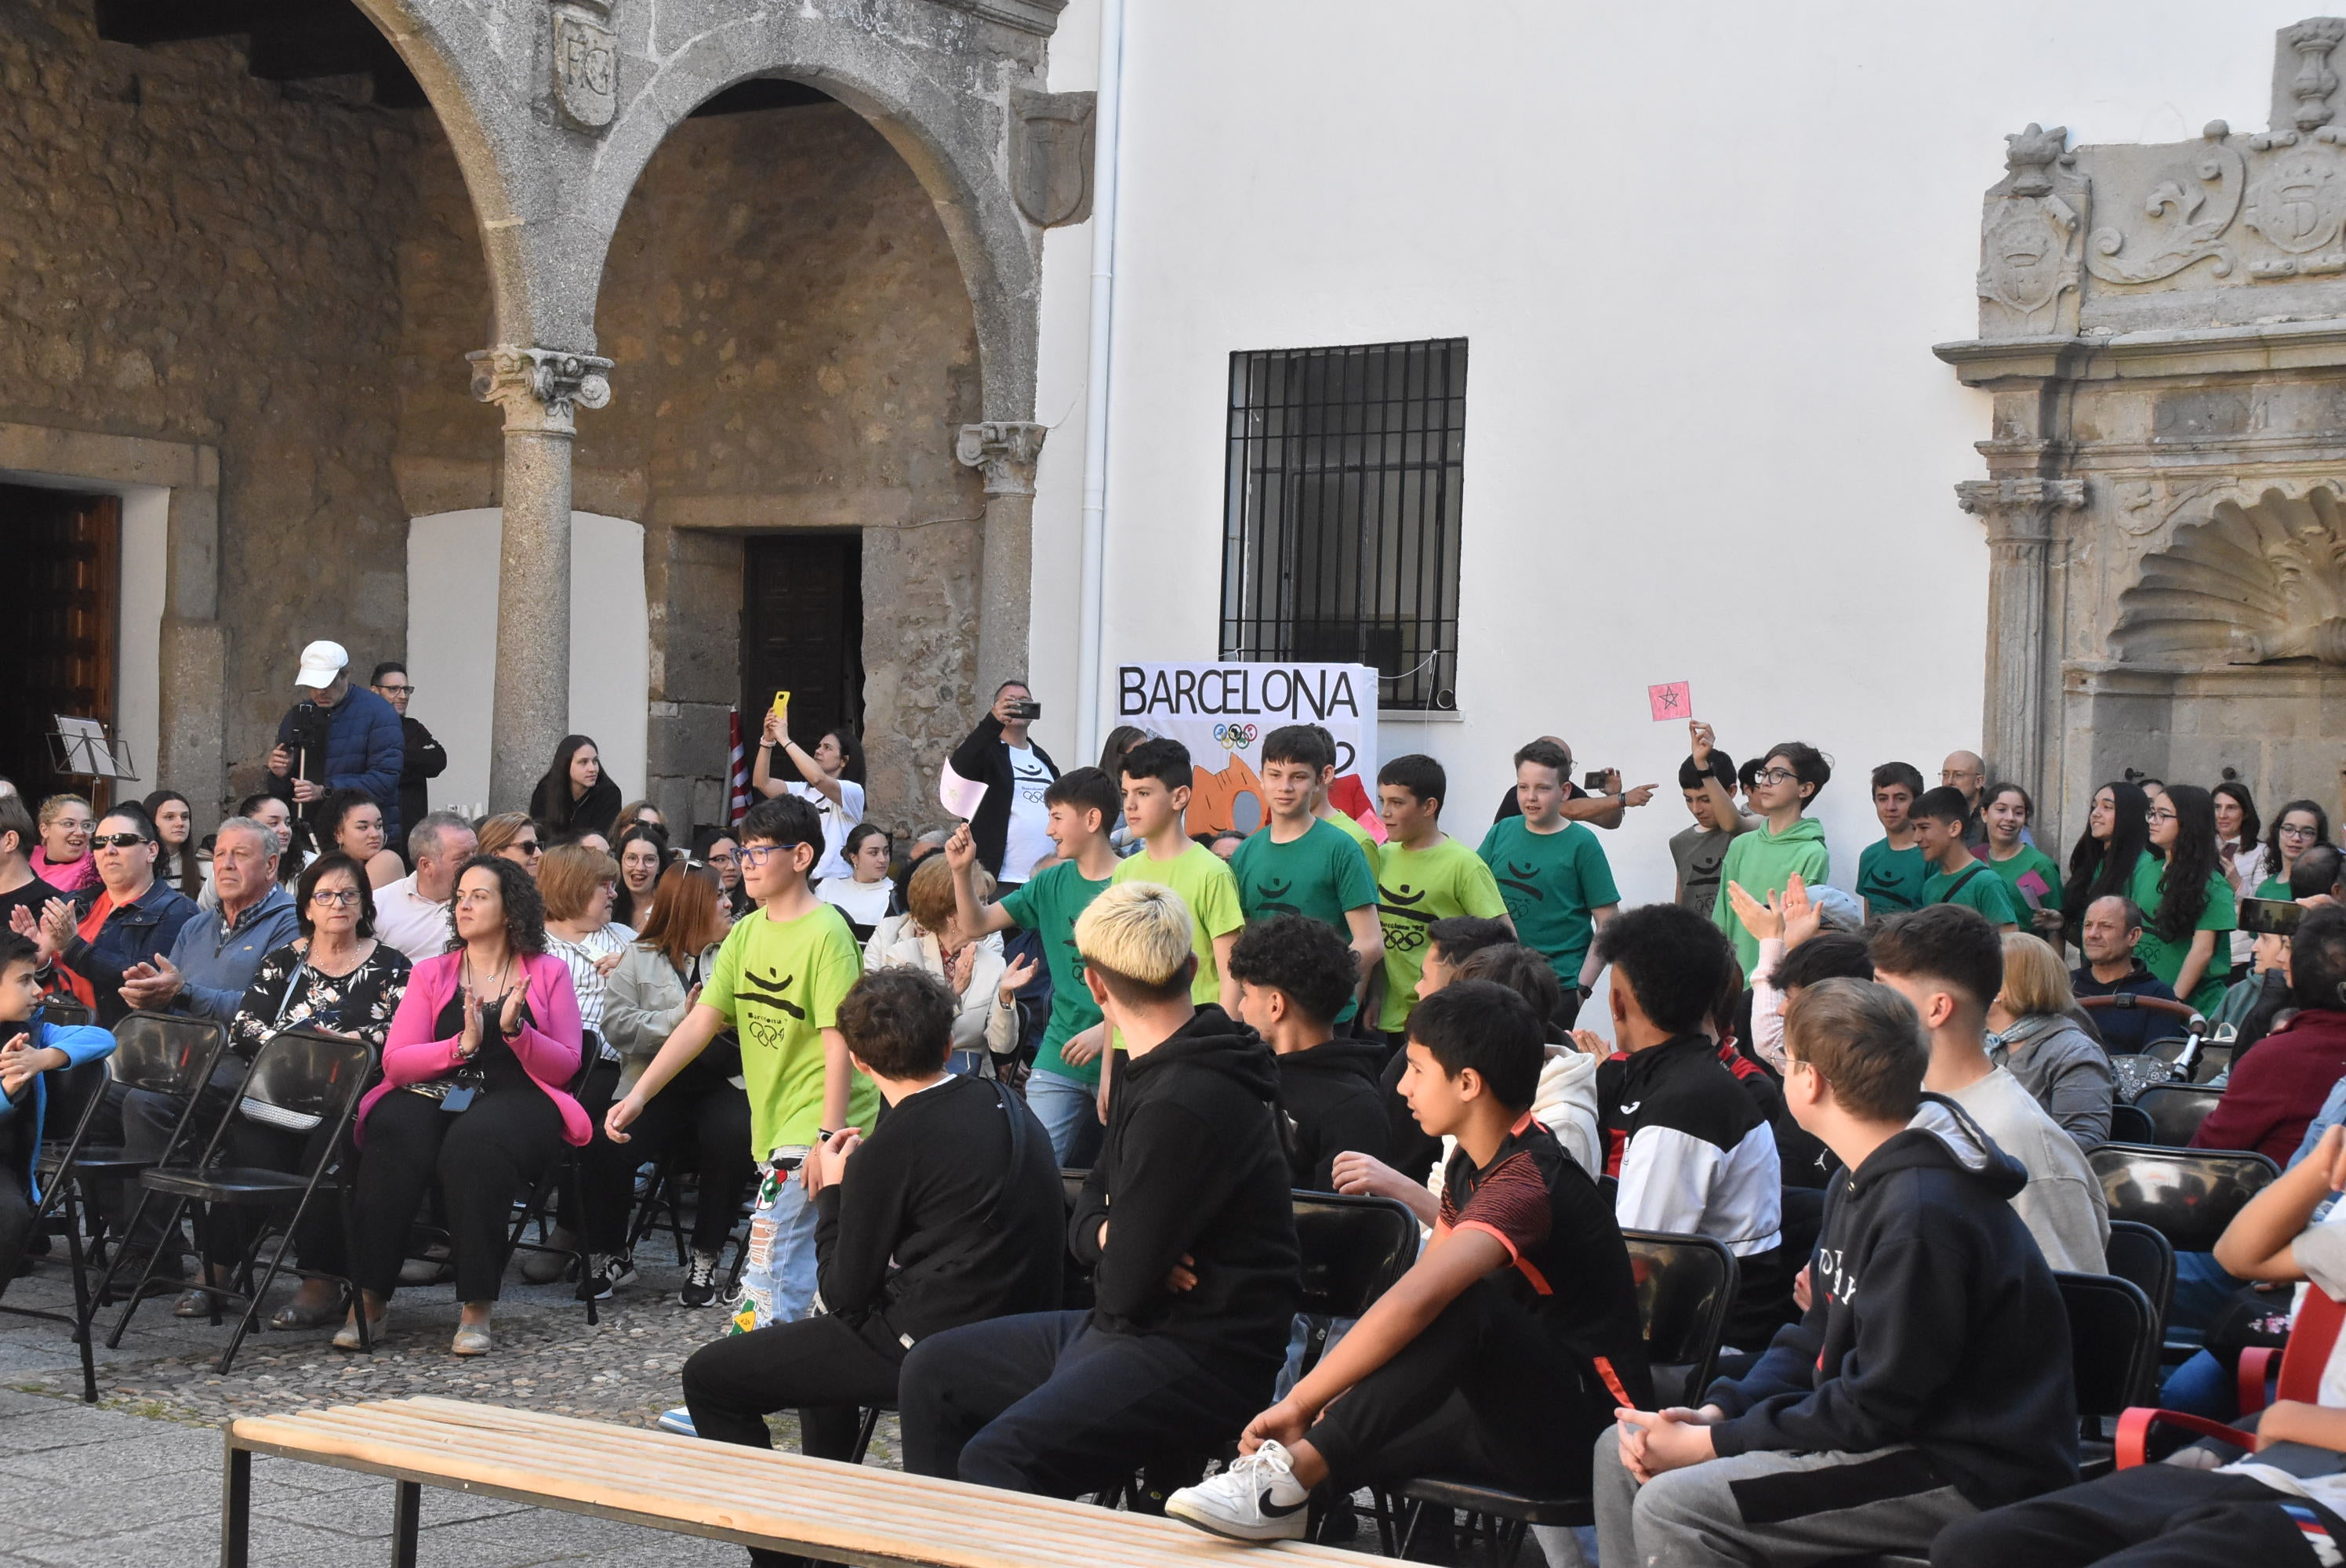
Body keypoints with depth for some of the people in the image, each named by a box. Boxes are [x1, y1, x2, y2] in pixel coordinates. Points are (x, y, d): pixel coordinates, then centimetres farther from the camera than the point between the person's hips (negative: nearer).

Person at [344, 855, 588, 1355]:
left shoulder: (548, 974, 12)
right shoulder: (431, 974, 16)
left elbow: (565, 1067, 5)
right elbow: (395, 1061, 3)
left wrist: (516, 1030, -12)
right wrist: (461, 1045, -13)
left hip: (516, 1100, -2)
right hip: (432, 1094, 2)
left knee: (475, 1142, -37)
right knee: (393, 1134, -33)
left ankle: (477, 1306, -32)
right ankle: (369, 1300, -30)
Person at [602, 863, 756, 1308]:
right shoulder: (638, 959, 11)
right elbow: (616, 1025, -3)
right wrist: (678, 1018, -12)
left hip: (724, 1084, 0)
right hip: (658, 1087, 0)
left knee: (733, 1137, -33)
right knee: (606, 1145, -26)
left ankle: (705, 1258, -14)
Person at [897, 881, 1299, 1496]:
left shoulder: (1182, 1107, -22)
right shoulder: (1152, 1072, 11)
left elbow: (1124, 1286, -21)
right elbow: (1086, 1217, 16)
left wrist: (1114, 1244, 2)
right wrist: (1109, 1235, -8)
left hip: (1203, 1360, -11)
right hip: (1133, 1329, 11)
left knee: (993, 1461, -30)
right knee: (931, 1370, 16)